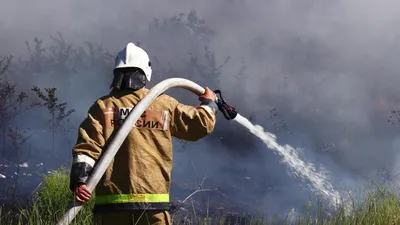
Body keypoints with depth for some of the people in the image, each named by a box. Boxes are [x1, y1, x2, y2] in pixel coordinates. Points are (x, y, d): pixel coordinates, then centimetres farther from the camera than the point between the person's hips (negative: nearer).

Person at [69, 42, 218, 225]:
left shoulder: (102, 107, 3)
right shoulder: (164, 105, 5)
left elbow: (87, 147, -8)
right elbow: (202, 123, 14)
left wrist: (78, 180, -15)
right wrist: (208, 103, 34)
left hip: (110, 203, 0)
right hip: (153, 204, 0)